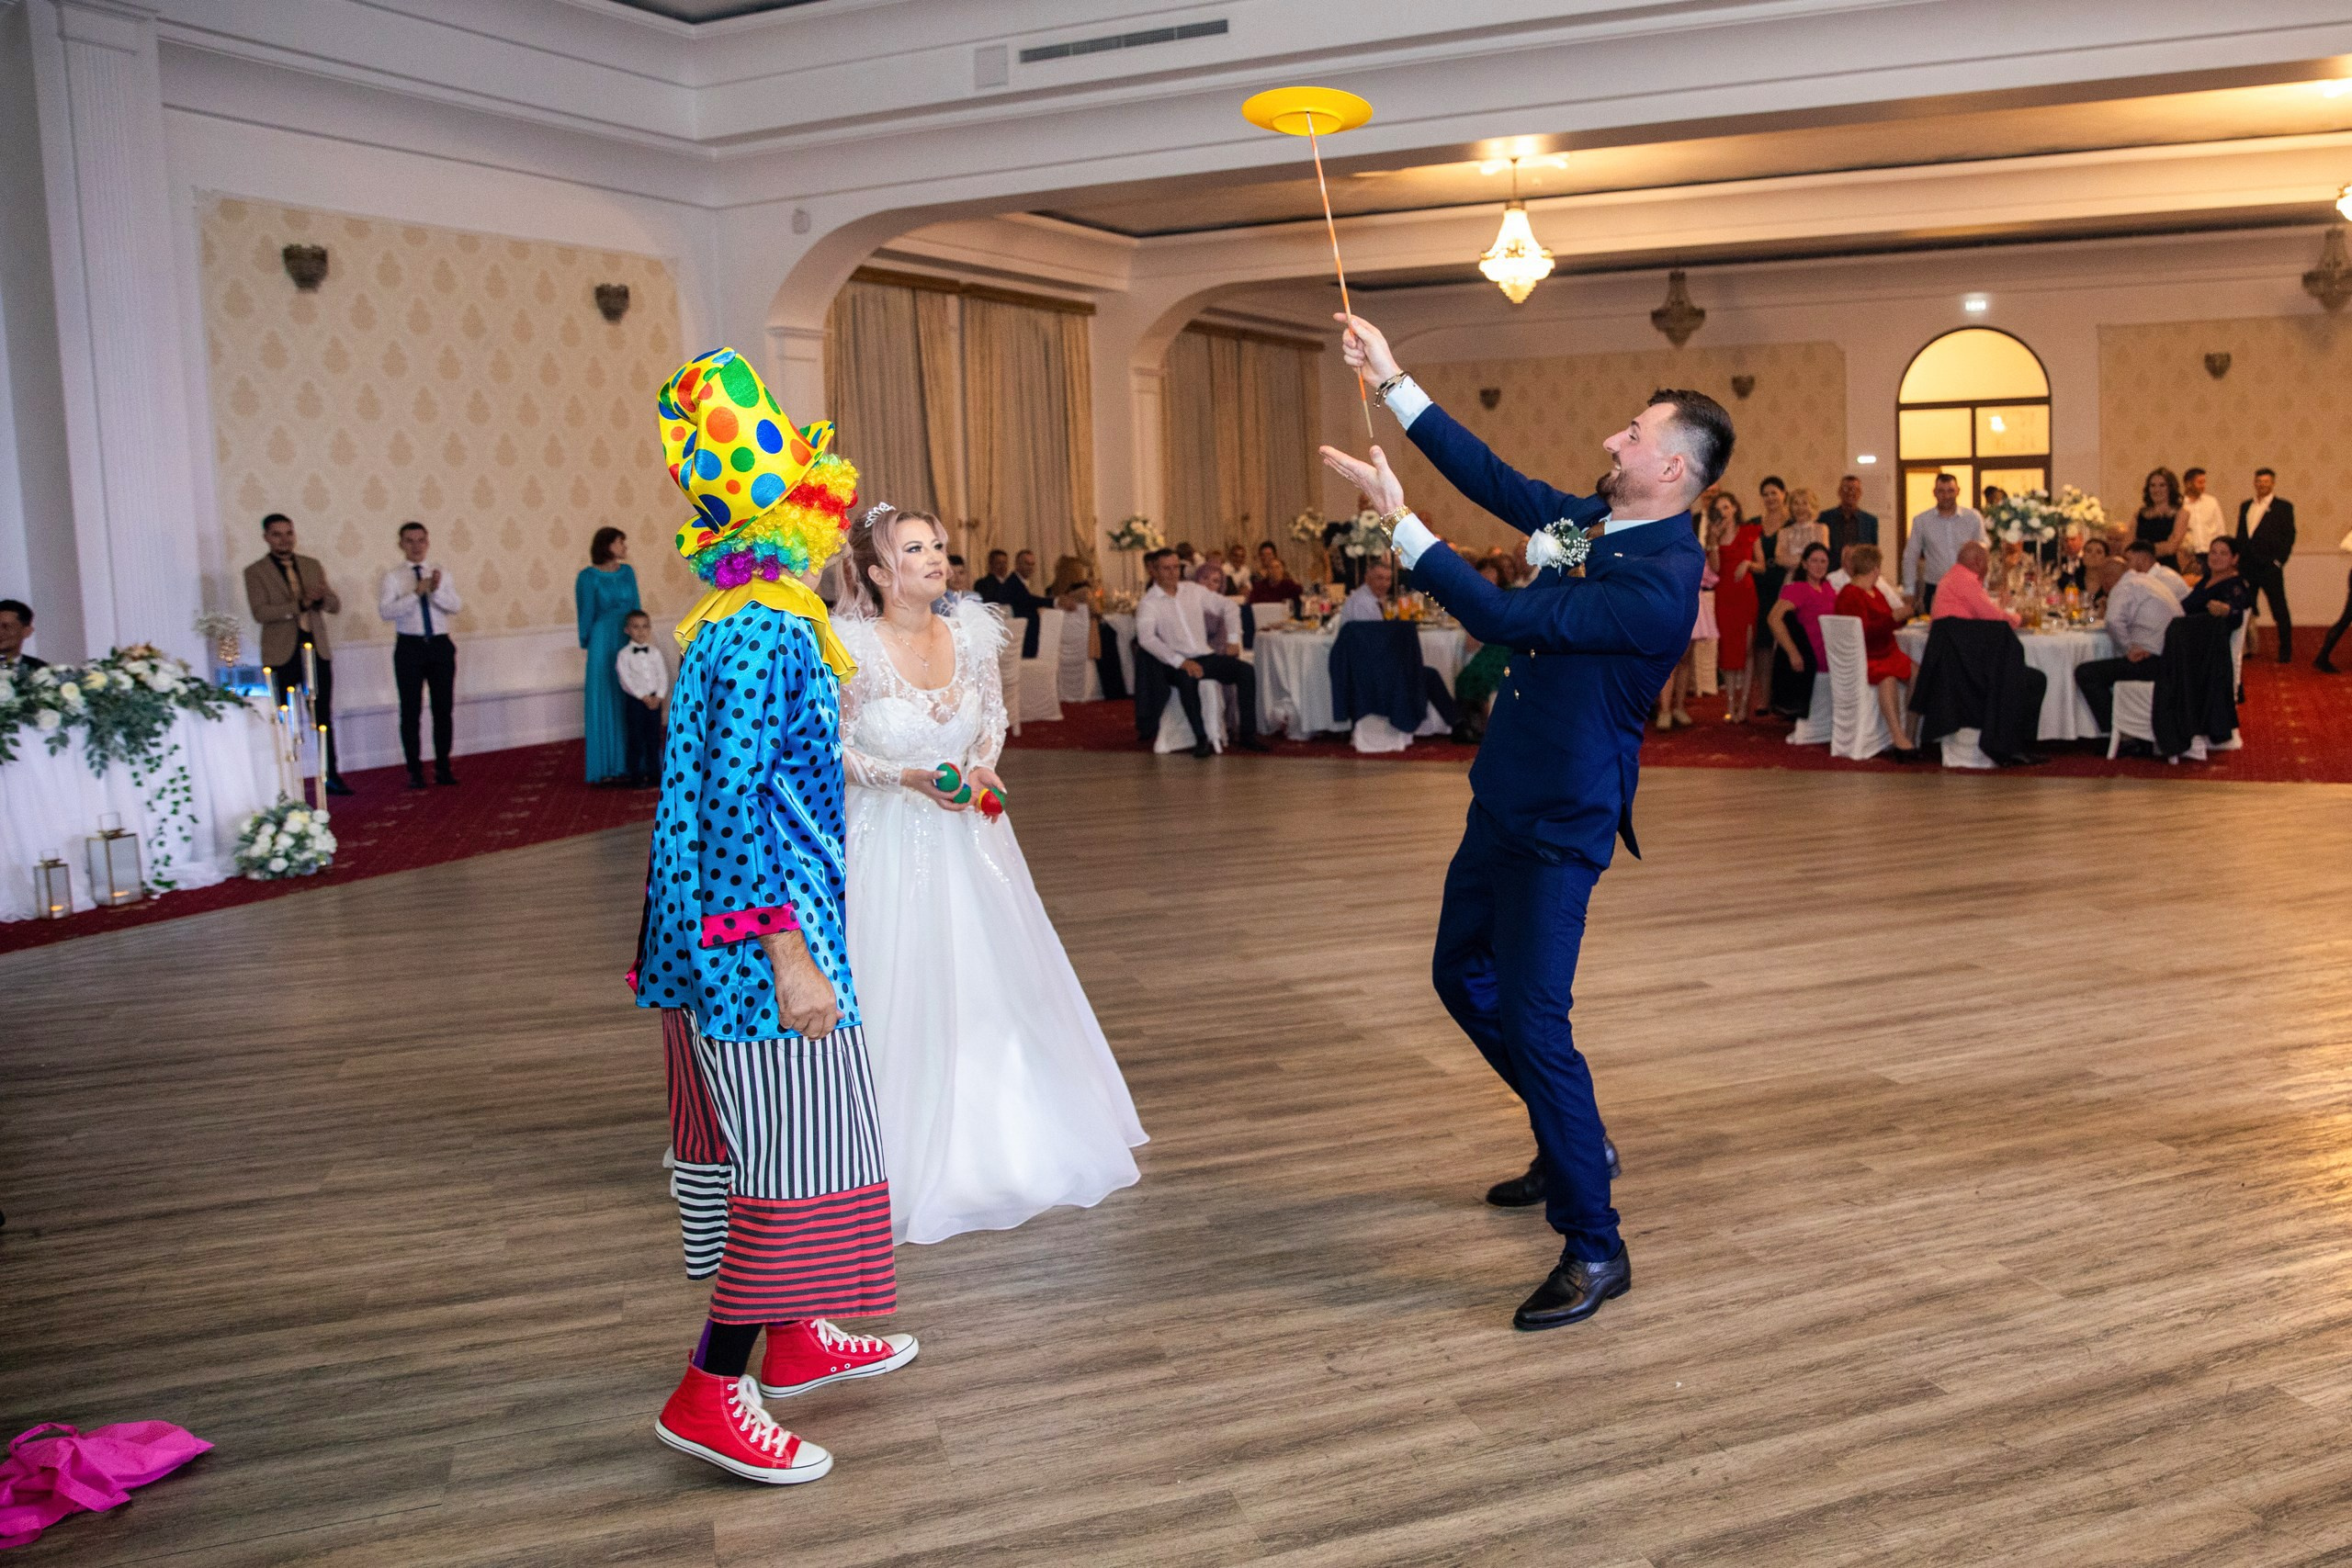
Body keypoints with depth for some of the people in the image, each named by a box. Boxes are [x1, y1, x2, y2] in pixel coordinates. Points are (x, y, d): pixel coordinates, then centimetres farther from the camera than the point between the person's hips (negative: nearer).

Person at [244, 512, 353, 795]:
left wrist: (325, 595, -15)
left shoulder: (313, 566, 11)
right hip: (282, 655, -3)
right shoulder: (255, 572, -1)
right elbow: (260, 612, -14)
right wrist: (300, 604, -24)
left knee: (324, 717, 6)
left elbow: (336, 607, 8)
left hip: (317, 651, 3)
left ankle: (331, 776, 10)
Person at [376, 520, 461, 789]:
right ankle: (415, 770, 10)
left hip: (440, 645, 2)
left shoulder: (441, 573, 8)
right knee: (411, 711, 1)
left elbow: (456, 606, -3)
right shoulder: (392, 576, 0)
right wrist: (416, 593, -22)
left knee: (443, 708, 7)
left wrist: (437, 591, -21)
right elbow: (385, 611, -13)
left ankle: (442, 767, 17)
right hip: (410, 647, -2)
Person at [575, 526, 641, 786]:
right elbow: (586, 613, 2)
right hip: (603, 643, -4)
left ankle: (628, 762, 10)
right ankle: (606, 768, 6)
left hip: (630, 641, 4)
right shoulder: (588, 577, -6)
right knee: (605, 703, 1)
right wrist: (588, 644, 8)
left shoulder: (627, 572, 8)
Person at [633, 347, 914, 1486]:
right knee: (797, 1155, -3)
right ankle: (711, 1391, 4)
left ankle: (794, 1335, 33)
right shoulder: (764, 631, -19)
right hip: (764, 936, -10)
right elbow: (736, 810, -23)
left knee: (761, 1145, 18)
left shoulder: (743, 617, 11)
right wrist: (791, 961, -23)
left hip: (727, 944, 10)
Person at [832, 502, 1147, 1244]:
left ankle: (1007, 1145, 31)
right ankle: (911, 1160, 18)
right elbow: (827, 750, -8)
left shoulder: (969, 634, -1)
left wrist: (981, 766, -7)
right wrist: (909, 778, -20)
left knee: (994, 983, 11)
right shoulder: (851, 649, -14)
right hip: (888, 841, -5)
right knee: (902, 996, -1)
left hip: (968, 836, 5)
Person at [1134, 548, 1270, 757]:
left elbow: (1227, 608, 21)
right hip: (1178, 664, -5)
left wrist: (1232, 639, 6)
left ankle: (1248, 733, -15)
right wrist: (1181, 662, -29)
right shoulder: (1148, 604, -4)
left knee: (1246, 671, -17)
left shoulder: (1193, 590, 11)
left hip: (1207, 655, 5)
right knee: (1187, 679, -38)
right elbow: (1146, 638, -20)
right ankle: (1201, 739, -32)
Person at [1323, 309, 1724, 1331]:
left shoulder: (1662, 579, -24)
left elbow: (1509, 620, -28)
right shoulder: (1593, 520, 4)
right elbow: (1492, 479, 13)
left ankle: (1594, 1249, 2)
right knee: (1462, 974, 21)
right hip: (1507, 797, 10)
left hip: (1560, 822, -10)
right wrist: (1392, 383, 10)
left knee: (1534, 1018, -11)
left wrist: (1398, 520, -25)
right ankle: (1573, 1143, 40)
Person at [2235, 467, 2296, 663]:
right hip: (2247, 566, 5)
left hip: (2270, 566, -5)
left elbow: (2289, 536, -3)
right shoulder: (2245, 506, 15)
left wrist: (2279, 560, -11)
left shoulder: (2283, 506, 1)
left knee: (2279, 611, 0)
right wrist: (2238, 559, 8)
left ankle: (2286, 652, 6)